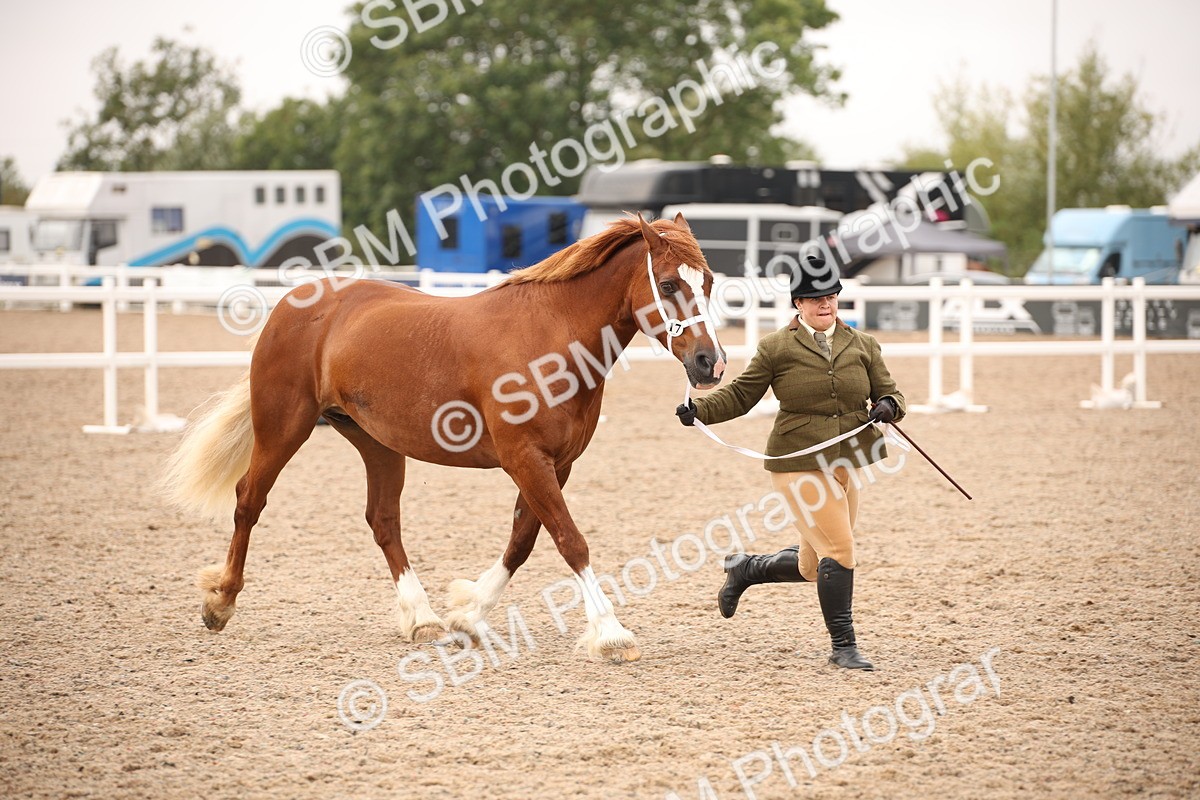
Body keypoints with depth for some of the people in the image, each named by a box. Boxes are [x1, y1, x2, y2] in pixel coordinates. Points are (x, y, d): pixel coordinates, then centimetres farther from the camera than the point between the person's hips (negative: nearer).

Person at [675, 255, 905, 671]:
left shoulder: (862, 345, 10)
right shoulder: (776, 348, 0)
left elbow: (888, 391, 11)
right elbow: (740, 395, 2)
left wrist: (889, 406, -13)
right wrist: (699, 410, -14)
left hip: (846, 464, 5)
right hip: (800, 464, -5)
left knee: (812, 565, 12)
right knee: (839, 548, -12)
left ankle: (745, 569, 39)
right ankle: (843, 645, -1)